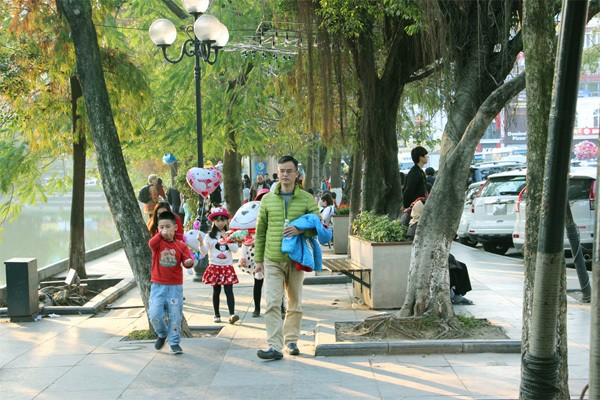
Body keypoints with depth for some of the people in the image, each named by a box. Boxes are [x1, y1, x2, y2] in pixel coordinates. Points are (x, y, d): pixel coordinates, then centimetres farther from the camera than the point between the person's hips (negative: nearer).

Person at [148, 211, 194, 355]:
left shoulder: (181, 245, 1)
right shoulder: (158, 242, -1)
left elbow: (186, 261, -6)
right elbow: (151, 244, -24)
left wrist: (189, 262, -30)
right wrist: (161, 234, -43)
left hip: (175, 286, 0)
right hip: (158, 285, 0)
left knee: (175, 316, 4)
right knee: (154, 315, -6)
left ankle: (174, 342, 19)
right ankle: (162, 334, 23)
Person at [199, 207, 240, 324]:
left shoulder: (230, 235, 7)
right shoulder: (209, 236, 2)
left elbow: (235, 249, -2)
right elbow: (204, 252, -4)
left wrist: (227, 239, -9)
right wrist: (201, 242, -20)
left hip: (227, 267, 0)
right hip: (214, 266, 0)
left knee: (229, 291, -8)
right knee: (216, 291, 6)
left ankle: (232, 314, -16)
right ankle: (217, 314, 16)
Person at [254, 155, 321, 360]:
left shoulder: (307, 199, 3)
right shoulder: (268, 199, 6)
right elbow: (260, 231, 9)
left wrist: (300, 230, -20)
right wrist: (258, 260, 6)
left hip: (296, 260, 0)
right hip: (272, 260, 0)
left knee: (295, 304, 10)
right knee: (272, 303, -9)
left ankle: (291, 341, 24)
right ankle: (275, 347, -8)